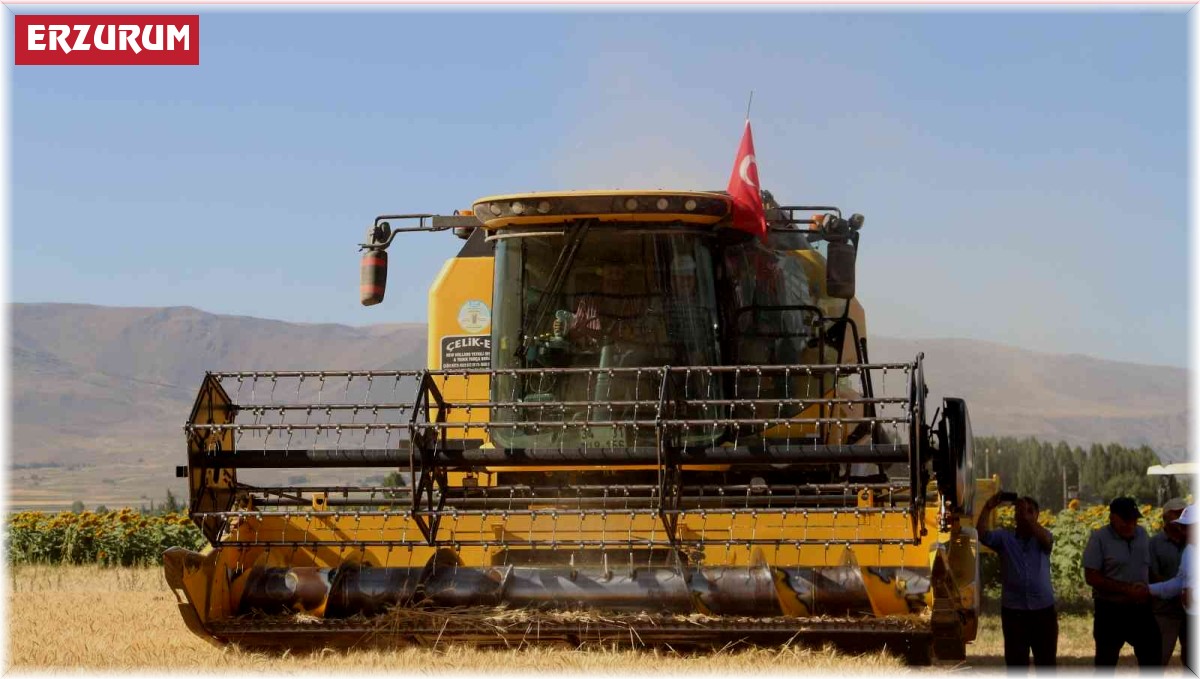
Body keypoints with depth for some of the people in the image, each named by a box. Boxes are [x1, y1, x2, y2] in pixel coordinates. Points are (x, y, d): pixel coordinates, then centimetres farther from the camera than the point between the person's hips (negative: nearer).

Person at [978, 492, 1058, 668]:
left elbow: (1046, 539, -18)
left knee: (1047, 661, 9)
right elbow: (983, 535, -13)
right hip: (1013, 611, -1)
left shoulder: (1041, 537, 6)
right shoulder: (1004, 537, 5)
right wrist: (987, 508, -25)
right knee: (1016, 663, 3)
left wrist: (1028, 518, -29)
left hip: (1044, 609, 1)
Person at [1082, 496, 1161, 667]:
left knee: (1152, 658, 7)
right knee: (1106, 662, 6)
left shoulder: (1142, 535, 5)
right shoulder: (1099, 538, -11)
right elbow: (1092, 577, -15)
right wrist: (1127, 589, -19)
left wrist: (1148, 588, -3)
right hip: (1110, 611, -5)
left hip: (1141, 609, 5)